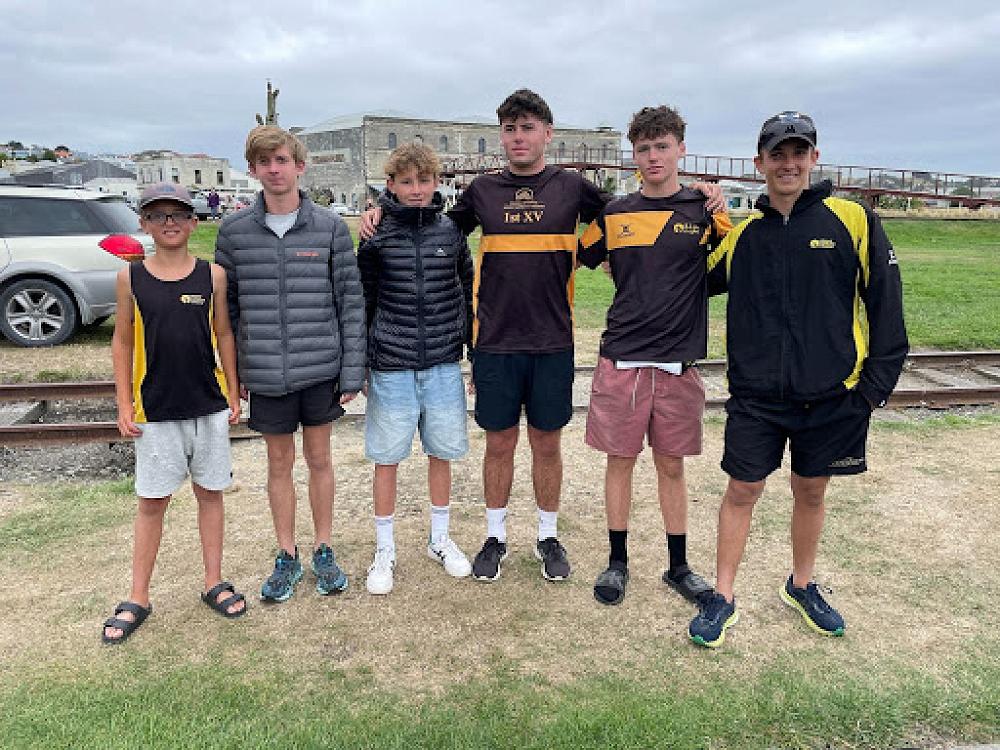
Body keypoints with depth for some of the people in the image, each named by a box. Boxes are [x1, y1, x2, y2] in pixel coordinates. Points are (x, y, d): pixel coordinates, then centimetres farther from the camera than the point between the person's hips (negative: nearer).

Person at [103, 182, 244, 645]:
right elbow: (122, 342, 4)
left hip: (209, 406, 1)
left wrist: (233, 394, 4)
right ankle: (138, 598, 22)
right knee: (152, 501, 8)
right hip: (155, 410, 0)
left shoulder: (213, 275, -1)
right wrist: (124, 405, 1)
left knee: (210, 492, 11)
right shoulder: (130, 278, -1)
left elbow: (224, 335, 4)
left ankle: (214, 582, 26)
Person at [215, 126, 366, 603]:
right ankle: (287, 557, 29)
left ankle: (324, 550, 29)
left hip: (321, 368, -1)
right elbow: (225, 304, 6)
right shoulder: (234, 231, 1)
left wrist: (352, 369, -6)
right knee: (279, 462, 13)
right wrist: (232, 371, 4)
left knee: (319, 458, 12)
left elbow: (351, 300, -2)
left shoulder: (329, 227, -2)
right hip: (265, 373, 1)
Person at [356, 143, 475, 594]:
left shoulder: (451, 232, 3)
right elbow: (362, 302, 2)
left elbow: (467, 293, 11)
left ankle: (440, 540, 32)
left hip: (443, 366, 2)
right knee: (386, 459, 7)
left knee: (442, 453, 12)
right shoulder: (378, 236, -3)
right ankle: (384, 551, 24)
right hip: (391, 368, -2)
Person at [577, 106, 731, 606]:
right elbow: (574, 261, 15)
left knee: (671, 465, 10)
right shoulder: (613, 215, 5)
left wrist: (722, 212, -8)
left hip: (678, 361, 0)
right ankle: (618, 562, 24)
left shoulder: (704, 212, 3)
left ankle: (678, 566, 27)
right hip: (620, 358, 1)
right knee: (620, 460, 8)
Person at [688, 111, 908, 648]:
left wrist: (876, 383, -5)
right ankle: (722, 598, 21)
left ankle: (801, 586, 37)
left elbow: (886, 306, -1)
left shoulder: (854, 221, -3)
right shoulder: (740, 233, 4)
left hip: (832, 396, 0)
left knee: (812, 491, 14)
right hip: (755, 396, 1)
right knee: (742, 491, 5)